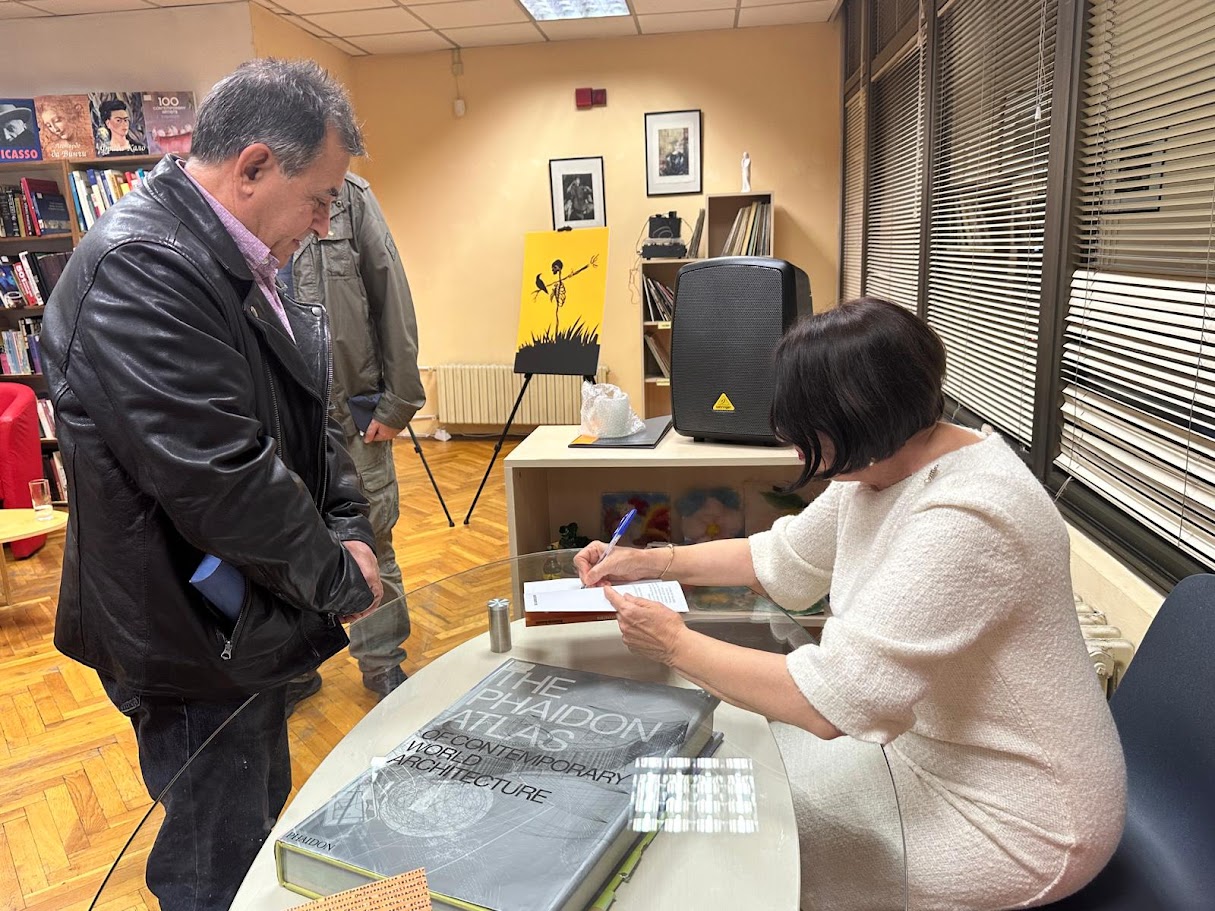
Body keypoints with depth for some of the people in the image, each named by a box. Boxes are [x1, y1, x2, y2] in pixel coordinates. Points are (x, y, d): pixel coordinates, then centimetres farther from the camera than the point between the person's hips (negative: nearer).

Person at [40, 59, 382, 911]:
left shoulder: (230, 260, 6)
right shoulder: (138, 268, -26)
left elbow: (304, 409, 10)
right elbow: (220, 478, -30)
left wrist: (349, 527, -3)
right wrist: (339, 578, -15)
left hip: (248, 618, 9)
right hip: (197, 643, -9)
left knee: (263, 821, 27)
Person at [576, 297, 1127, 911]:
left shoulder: (962, 521, -34)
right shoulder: (882, 465, -5)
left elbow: (828, 702, -34)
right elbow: (782, 559, 10)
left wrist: (677, 646, -21)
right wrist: (653, 561, 3)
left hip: (1011, 818, -8)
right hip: (928, 743, 8)